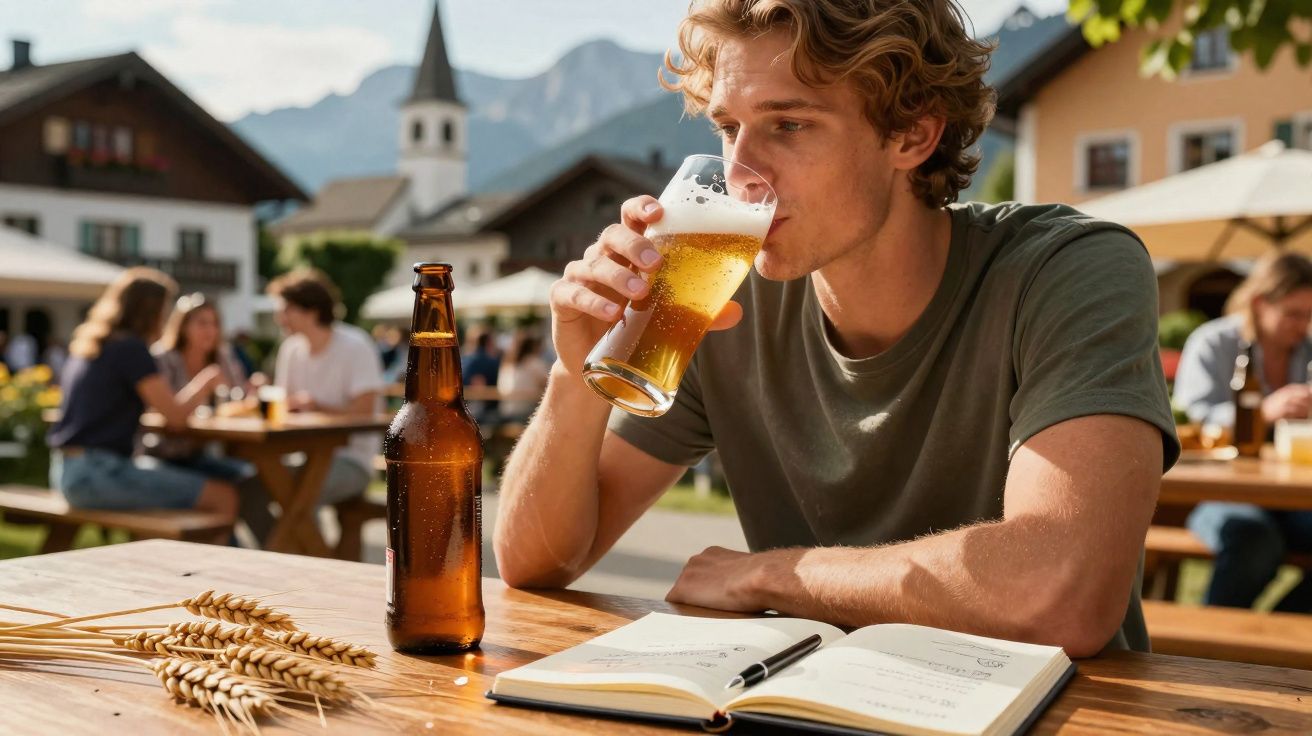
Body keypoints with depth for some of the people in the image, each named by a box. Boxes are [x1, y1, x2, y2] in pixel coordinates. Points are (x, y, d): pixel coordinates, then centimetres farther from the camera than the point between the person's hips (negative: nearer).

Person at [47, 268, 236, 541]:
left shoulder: (86, 345, 14)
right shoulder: (131, 348, -13)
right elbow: (175, 414, -14)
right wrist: (207, 382, 4)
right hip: (97, 472, -10)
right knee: (224, 497, -10)